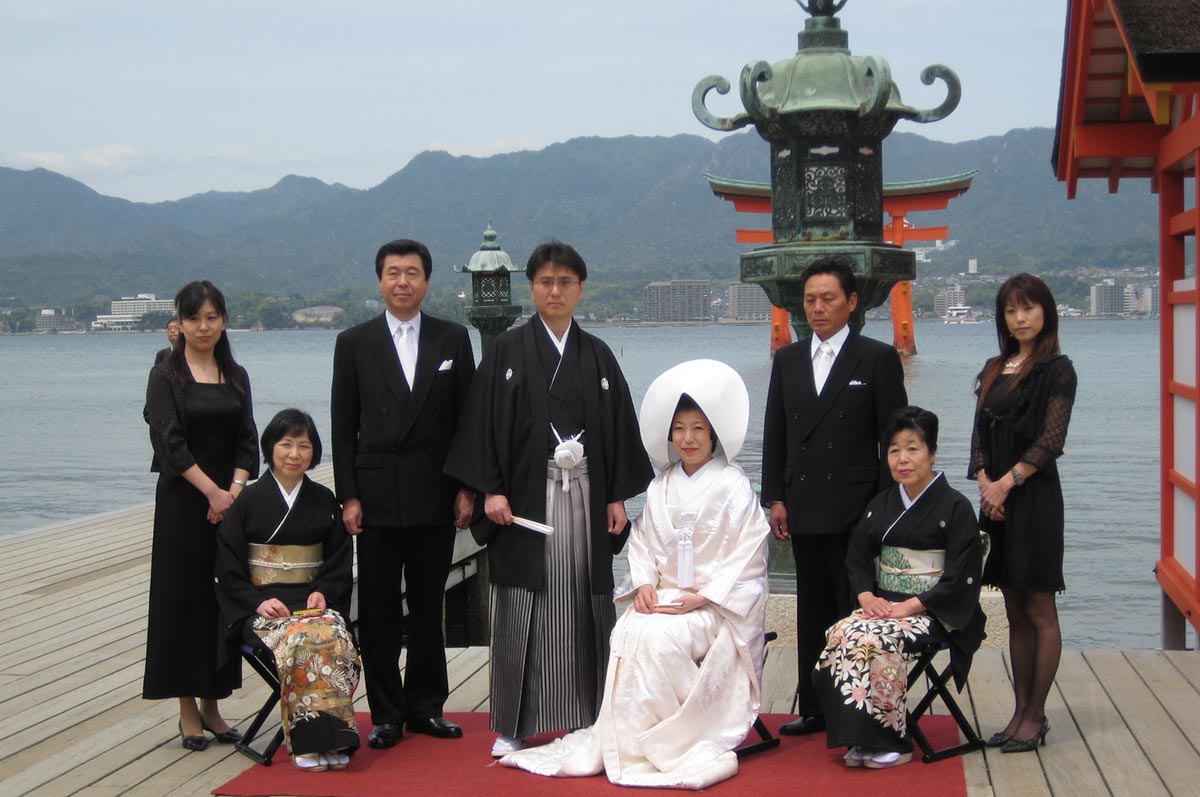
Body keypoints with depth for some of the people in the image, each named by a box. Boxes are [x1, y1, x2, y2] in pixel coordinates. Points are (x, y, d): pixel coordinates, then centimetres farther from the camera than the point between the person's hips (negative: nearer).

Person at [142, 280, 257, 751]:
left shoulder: (236, 376, 10)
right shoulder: (166, 376, -3)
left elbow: (247, 441, 5)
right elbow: (170, 442, -11)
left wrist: (235, 491, -10)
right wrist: (213, 492, -16)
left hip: (231, 499, 4)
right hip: (183, 501, -4)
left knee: (225, 598, 5)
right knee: (184, 597, -1)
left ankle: (212, 704, 14)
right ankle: (188, 710, 7)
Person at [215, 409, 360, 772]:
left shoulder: (324, 501, 14)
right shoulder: (248, 501, 7)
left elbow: (340, 564, 14)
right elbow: (228, 569, 3)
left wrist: (323, 593, -5)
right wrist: (259, 602, -11)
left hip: (315, 601, 2)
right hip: (262, 604, -2)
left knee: (332, 637, -32)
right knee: (296, 641, -34)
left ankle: (330, 737, -28)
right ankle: (308, 740, -29)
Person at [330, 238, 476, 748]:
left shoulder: (453, 339, 5)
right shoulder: (354, 343, 3)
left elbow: (467, 419, 6)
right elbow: (343, 428, 2)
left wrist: (466, 488, 0)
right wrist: (348, 496, -4)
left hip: (435, 496, 1)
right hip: (377, 495, -1)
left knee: (429, 607, 9)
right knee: (379, 611, 4)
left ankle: (425, 707, 20)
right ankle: (386, 714, 13)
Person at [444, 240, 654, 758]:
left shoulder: (597, 356, 11)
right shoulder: (508, 351, 2)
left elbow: (619, 428, 11)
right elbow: (486, 423, -2)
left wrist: (618, 497, 5)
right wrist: (491, 489, -10)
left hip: (585, 497, 3)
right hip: (525, 497, -2)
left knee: (583, 603, 4)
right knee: (522, 607, -2)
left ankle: (588, 717, 14)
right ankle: (513, 725, 5)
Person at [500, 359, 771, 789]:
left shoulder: (734, 487, -4)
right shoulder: (661, 487, 13)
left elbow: (747, 553, -9)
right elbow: (642, 540, 15)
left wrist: (701, 597, -16)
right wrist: (645, 583, -4)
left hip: (716, 604, -5)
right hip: (664, 595, 5)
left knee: (660, 637, -31)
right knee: (627, 635, -25)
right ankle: (624, 741, -20)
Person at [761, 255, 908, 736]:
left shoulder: (878, 359, -1)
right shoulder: (788, 360, 12)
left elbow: (893, 438, -3)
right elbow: (775, 434, 13)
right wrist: (775, 498, 6)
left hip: (856, 510, -5)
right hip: (805, 510, 5)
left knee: (855, 612, -2)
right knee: (813, 611, 10)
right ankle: (814, 709, 17)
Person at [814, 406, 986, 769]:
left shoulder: (955, 507, -2)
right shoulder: (881, 505, 17)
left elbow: (960, 578, -9)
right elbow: (857, 558, 16)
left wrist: (911, 605, -17)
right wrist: (867, 596, -4)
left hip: (932, 612, -5)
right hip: (883, 603, 5)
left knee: (875, 639, -32)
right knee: (840, 635, -25)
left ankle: (891, 742, -19)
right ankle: (862, 738, -18)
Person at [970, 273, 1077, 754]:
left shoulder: (1056, 369, -5)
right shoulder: (995, 369, 14)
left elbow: (1051, 440, -12)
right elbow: (980, 434, 12)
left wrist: (1006, 482, -15)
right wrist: (985, 483, -4)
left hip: (1035, 497, -7)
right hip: (996, 498, 7)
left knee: (1039, 610, -2)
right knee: (1015, 612, 9)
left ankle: (1036, 716, 4)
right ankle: (1021, 711, 14)